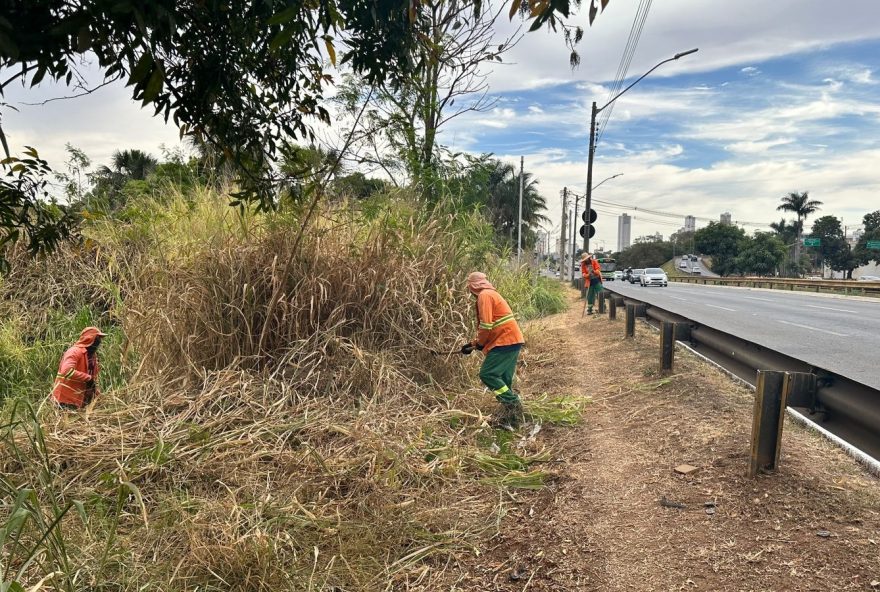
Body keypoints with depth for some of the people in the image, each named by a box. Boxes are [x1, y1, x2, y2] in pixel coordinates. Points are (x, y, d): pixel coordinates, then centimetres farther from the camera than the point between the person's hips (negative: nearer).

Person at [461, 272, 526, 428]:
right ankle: (511, 415, 16)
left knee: (487, 374, -10)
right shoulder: (491, 294, 22)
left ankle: (512, 403, -9)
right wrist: (473, 344, 24)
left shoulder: (484, 295, -10)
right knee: (503, 379, 12)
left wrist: (479, 343, -1)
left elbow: (486, 325, -18)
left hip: (505, 341, -10)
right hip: (511, 340, 10)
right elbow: (488, 326, 27)